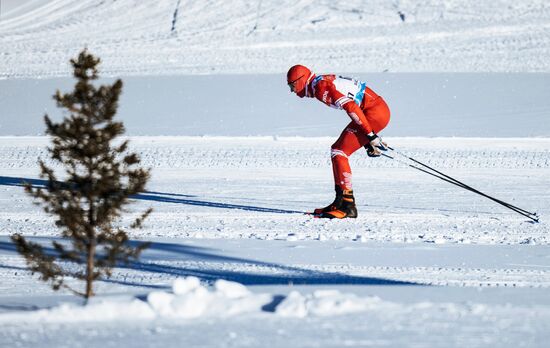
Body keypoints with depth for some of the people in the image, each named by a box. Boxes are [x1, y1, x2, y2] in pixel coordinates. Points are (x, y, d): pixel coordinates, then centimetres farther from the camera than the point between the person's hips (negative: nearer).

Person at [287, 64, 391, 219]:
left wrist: (370, 136, -20)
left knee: (338, 153, -11)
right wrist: (368, 142, 24)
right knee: (337, 150, 14)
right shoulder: (325, 82, 19)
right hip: (378, 111, 10)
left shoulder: (320, 86, -12)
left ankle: (348, 206, -13)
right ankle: (340, 201, 16)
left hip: (376, 112, -10)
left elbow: (351, 106, -21)